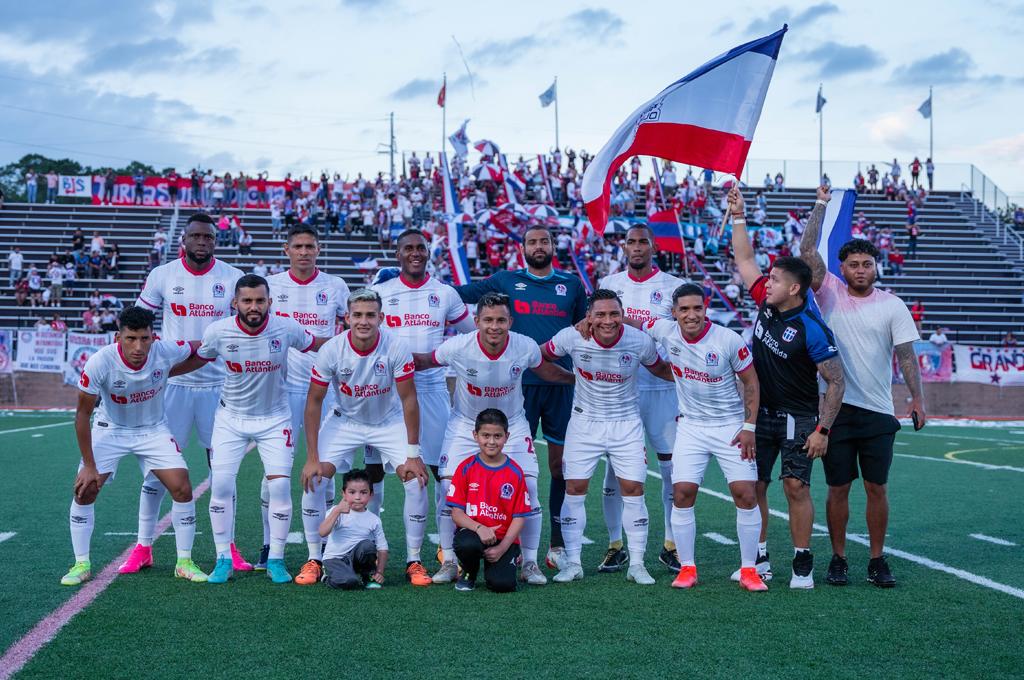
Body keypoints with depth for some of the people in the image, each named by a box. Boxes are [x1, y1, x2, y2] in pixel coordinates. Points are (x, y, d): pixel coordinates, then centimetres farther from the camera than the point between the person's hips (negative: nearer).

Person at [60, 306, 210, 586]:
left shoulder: (166, 352, -25)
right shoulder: (100, 363, -30)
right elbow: (82, 414, -19)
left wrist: (167, 373, -13)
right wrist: (89, 466, -17)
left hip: (153, 429, 1)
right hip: (110, 429, -1)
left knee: (182, 489, -10)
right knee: (84, 490, -12)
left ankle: (184, 563, 5)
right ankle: (81, 564, 4)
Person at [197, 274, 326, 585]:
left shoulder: (286, 328, -17)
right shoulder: (217, 332, -16)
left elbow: (316, 344, 4)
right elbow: (198, 358, 5)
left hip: (274, 418, 0)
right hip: (231, 417, 1)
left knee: (280, 485, -9)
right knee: (221, 484, -7)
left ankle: (275, 560, 8)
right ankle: (224, 560, 8)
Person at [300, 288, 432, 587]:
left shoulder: (396, 347, -24)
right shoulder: (332, 350, -22)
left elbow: (408, 399, -16)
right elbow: (314, 402, -13)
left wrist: (413, 454, -16)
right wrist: (312, 458, -15)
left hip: (389, 422, 0)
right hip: (344, 421, 0)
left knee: (417, 480, -15)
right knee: (312, 480, -14)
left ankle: (413, 561, 1)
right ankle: (314, 559, 3)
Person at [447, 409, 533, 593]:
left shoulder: (515, 473, 0)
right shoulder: (466, 468, 0)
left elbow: (519, 517, -1)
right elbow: (456, 513, -3)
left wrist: (502, 548, -12)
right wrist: (478, 528, -22)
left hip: (504, 539, 0)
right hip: (472, 531, 0)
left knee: (502, 584, -23)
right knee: (467, 545, -36)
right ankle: (468, 574, 1)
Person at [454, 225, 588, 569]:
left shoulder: (572, 285, 12)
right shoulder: (506, 280, 8)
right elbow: (461, 293, 14)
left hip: (561, 384, 1)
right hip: (519, 383, -1)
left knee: (561, 463, 3)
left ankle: (558, 544, 10)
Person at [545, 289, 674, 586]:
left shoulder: (640, 341, -14)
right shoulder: (571, 338, -16)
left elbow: (660, 369, 4)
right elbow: (541, 357, 3)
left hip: (626, 424, 0)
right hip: (584, 422, 0)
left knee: (633, 489, -3)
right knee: (574, 489, -2)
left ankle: (636, 564, 8)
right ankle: (572, 563, 9)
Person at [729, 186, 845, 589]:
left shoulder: (812, 330, -20)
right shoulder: (766, 302, -1)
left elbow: (836, 382, -16)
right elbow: (745, 260, 13)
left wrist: (822, 430, -20)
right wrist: (738, 217, 10)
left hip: (798, 418, -6)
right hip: (761, 414, 6)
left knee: (797, 487, -6)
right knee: (753, 485, 5)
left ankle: (803, 565, 4)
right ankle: (759, 561, 14)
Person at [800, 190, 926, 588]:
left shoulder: (892, 306, 4)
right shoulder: (830, 293, 5)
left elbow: (906, 354, 2)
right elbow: (808, 252, -4)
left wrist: (917, 398, -7)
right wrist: (820, 207, -6)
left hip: (878, 411, 0)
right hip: (836, 408, 0)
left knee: (877, 488, 3)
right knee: (838, 488, 4)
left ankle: (877, 560, 13)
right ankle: (838, 559, 14)